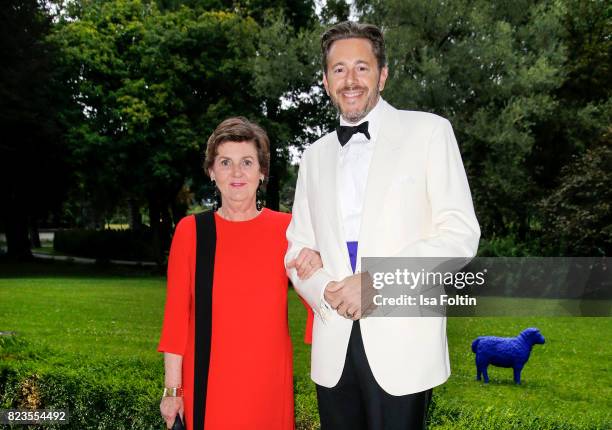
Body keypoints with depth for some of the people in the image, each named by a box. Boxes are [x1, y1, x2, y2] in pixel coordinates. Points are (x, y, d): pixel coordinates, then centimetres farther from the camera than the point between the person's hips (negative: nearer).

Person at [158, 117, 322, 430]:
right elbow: (177, 312, -2)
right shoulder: (191, 230, -3)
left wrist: (318, 267, -16)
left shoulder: (286, 228, 0)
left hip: (268, 378, 1)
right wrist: (172, 388, -4)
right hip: (207, 380, -1)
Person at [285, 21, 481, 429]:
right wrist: (324, 290, -5)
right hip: (334, 348, 4)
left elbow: (460, 233, -6)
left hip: (402, 343, -4)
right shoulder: (316, 155, 15)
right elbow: (298, 247, 16)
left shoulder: (428, 131, 2)